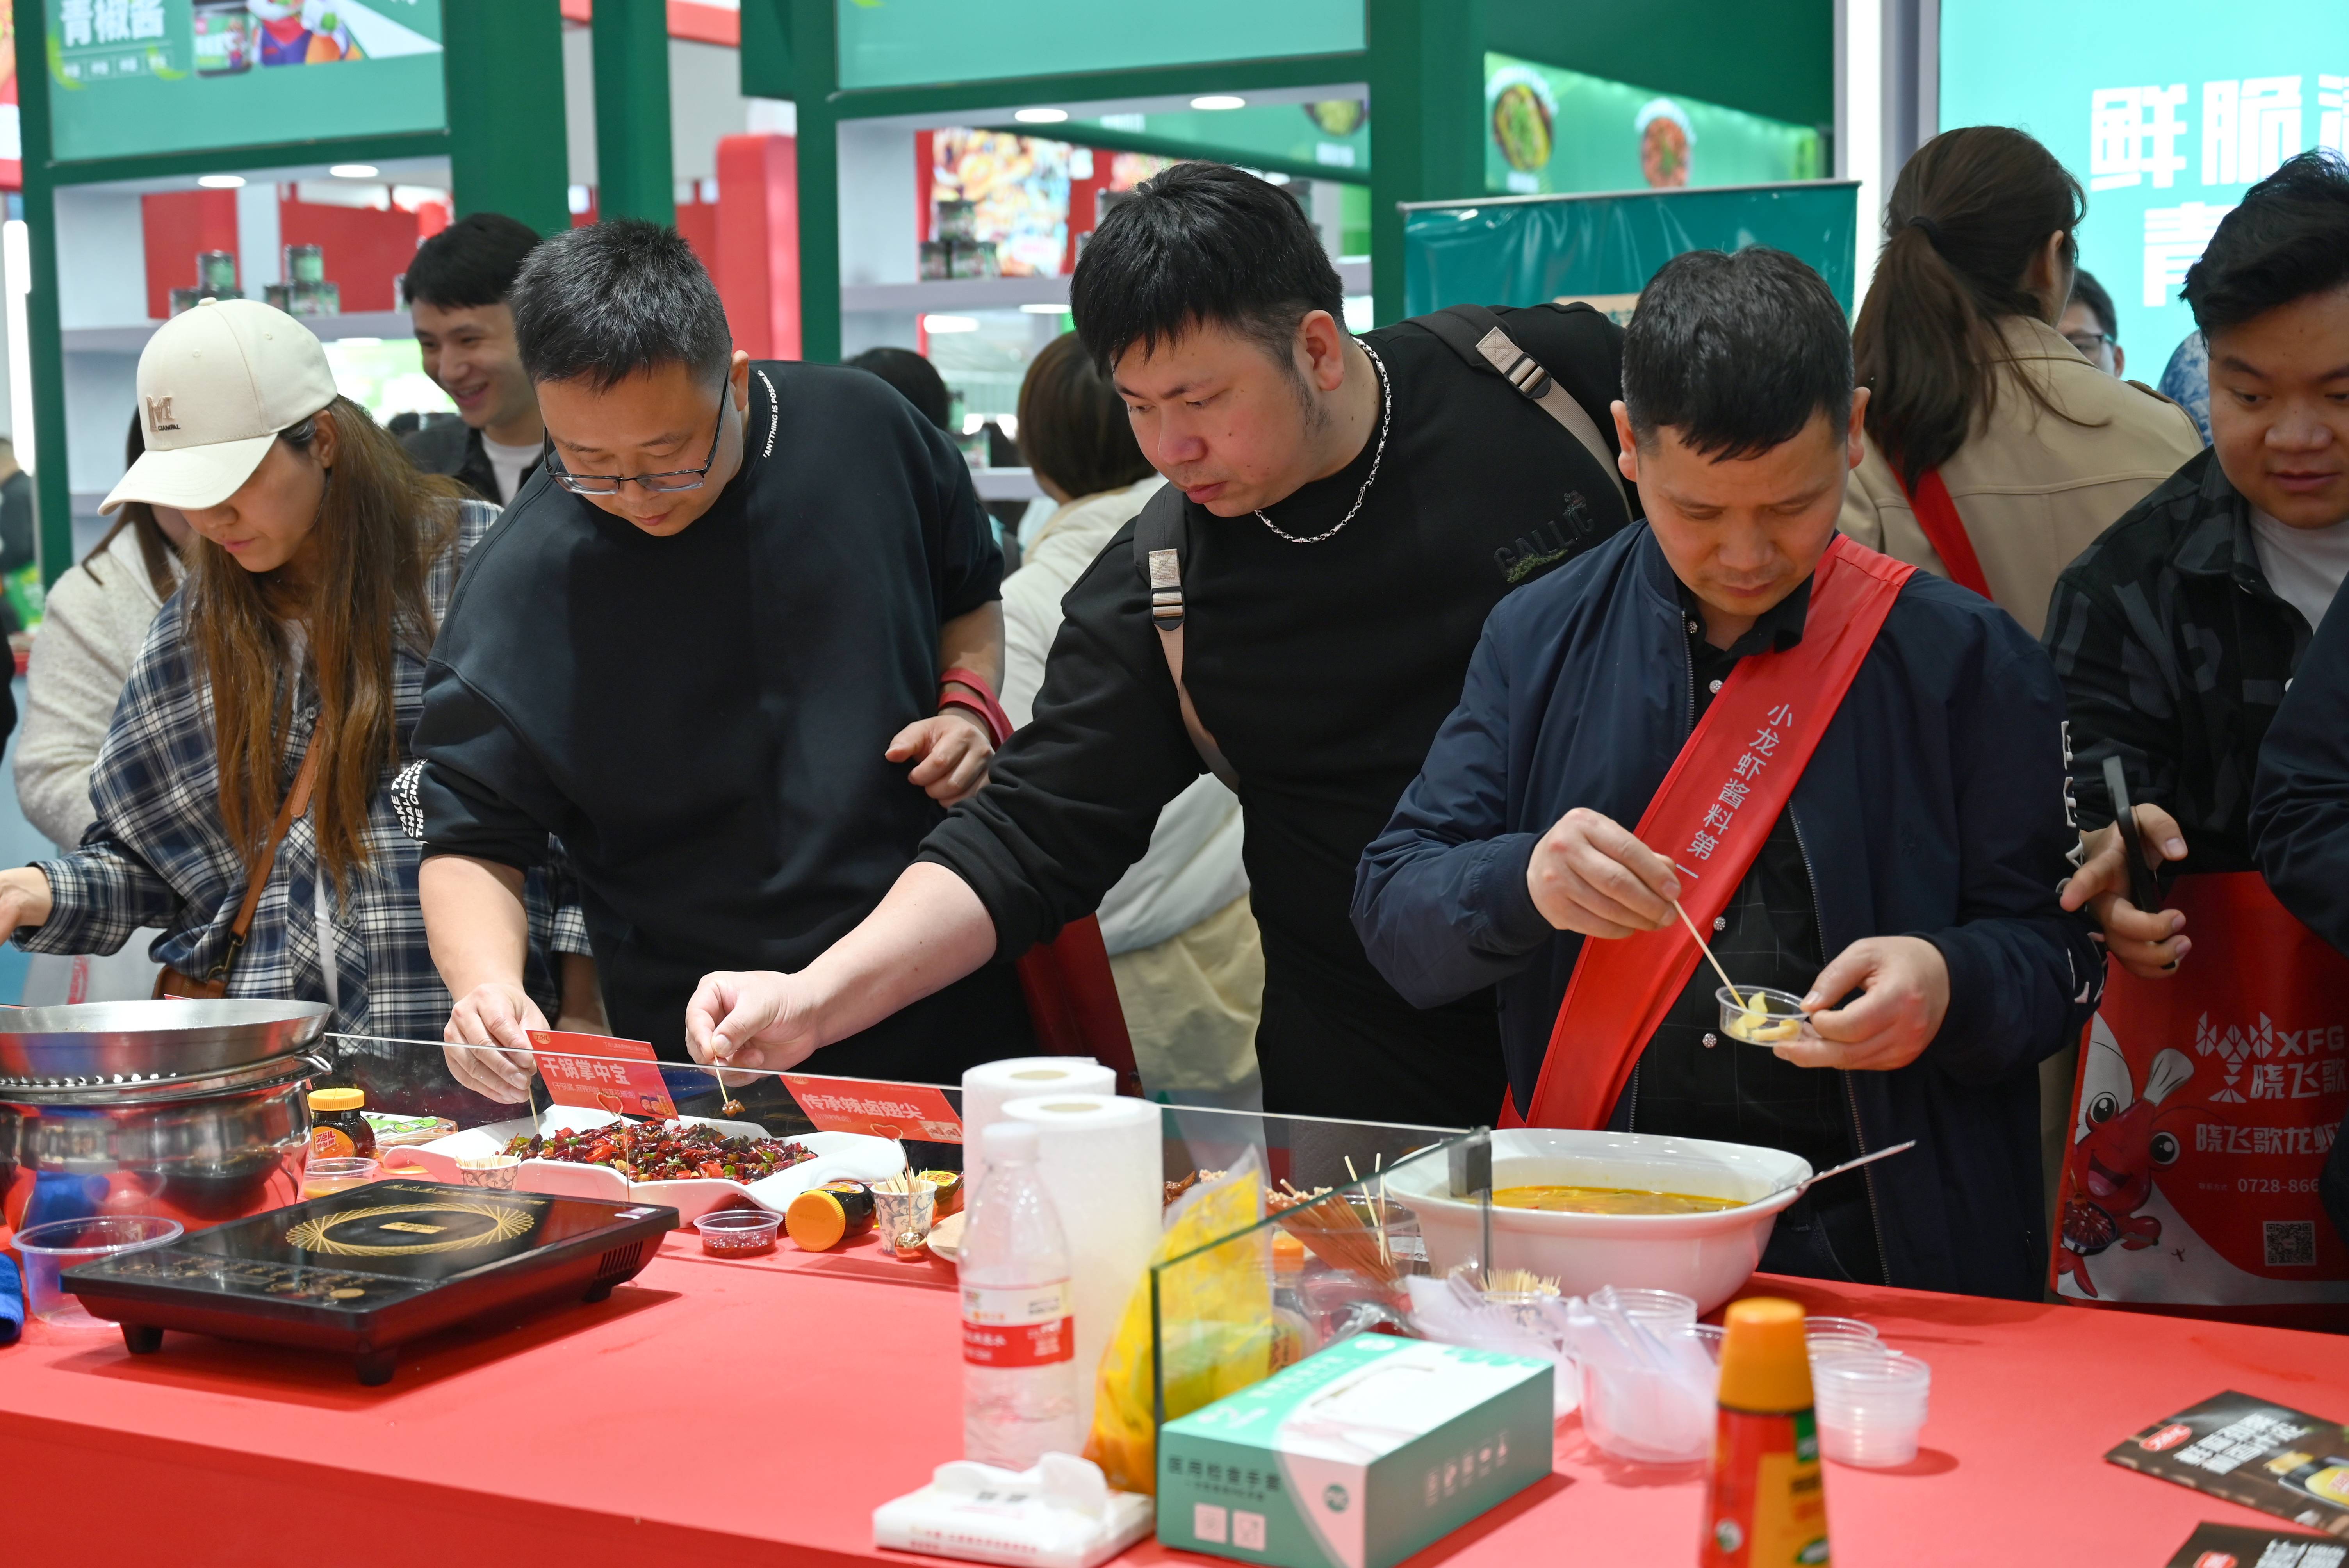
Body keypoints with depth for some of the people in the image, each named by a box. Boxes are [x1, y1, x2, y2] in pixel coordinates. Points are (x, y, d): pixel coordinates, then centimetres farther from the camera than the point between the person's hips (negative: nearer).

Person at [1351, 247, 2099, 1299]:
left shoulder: (1964, 660, 4)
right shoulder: (1540, 641, 9)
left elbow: (2061, 952, 6)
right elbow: (1392, 914, 6)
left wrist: (1950, 986, -16)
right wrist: (1523, 885, -15)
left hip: (1873, 1249, -2)